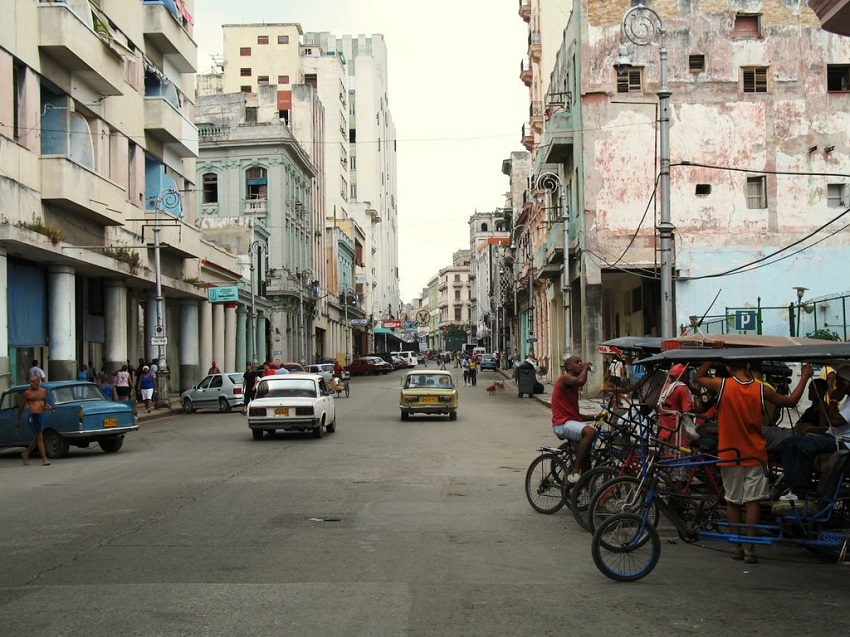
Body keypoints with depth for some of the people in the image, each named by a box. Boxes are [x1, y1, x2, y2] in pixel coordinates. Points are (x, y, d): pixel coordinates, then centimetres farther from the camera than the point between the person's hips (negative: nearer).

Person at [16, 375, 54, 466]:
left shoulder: (43, 391, 10)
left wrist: (48, 406, 1)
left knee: (36, 438, 14)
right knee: (40, 438, -8)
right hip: (33, 416, -5)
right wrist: (17, 420, 10)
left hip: (43, 416, 5)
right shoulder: (27, 393, -2)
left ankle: (26, 454, 34)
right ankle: (44, 459, -5)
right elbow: (21, 406, 6)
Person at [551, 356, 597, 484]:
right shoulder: (564, 378, -4)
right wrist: (585, 368, -7)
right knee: (590, 431, -33)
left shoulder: (573, 387, 24)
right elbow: (581, 381, -27)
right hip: (563, 423, -10)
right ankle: (575, 472, -31)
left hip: (572, 421, 10)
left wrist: (595, 417, 13)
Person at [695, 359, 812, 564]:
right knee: (752, 501, 3)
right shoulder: (762, 389, -6)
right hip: (754, 454, 0)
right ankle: (750, 549, 2)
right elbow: (791, 401, 8)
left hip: (730, 453, 0)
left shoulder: (722, 385, -11)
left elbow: (699, 376, 9)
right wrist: (805, 377, 20)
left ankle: (736, 547, 15)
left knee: (732, 502, 11)